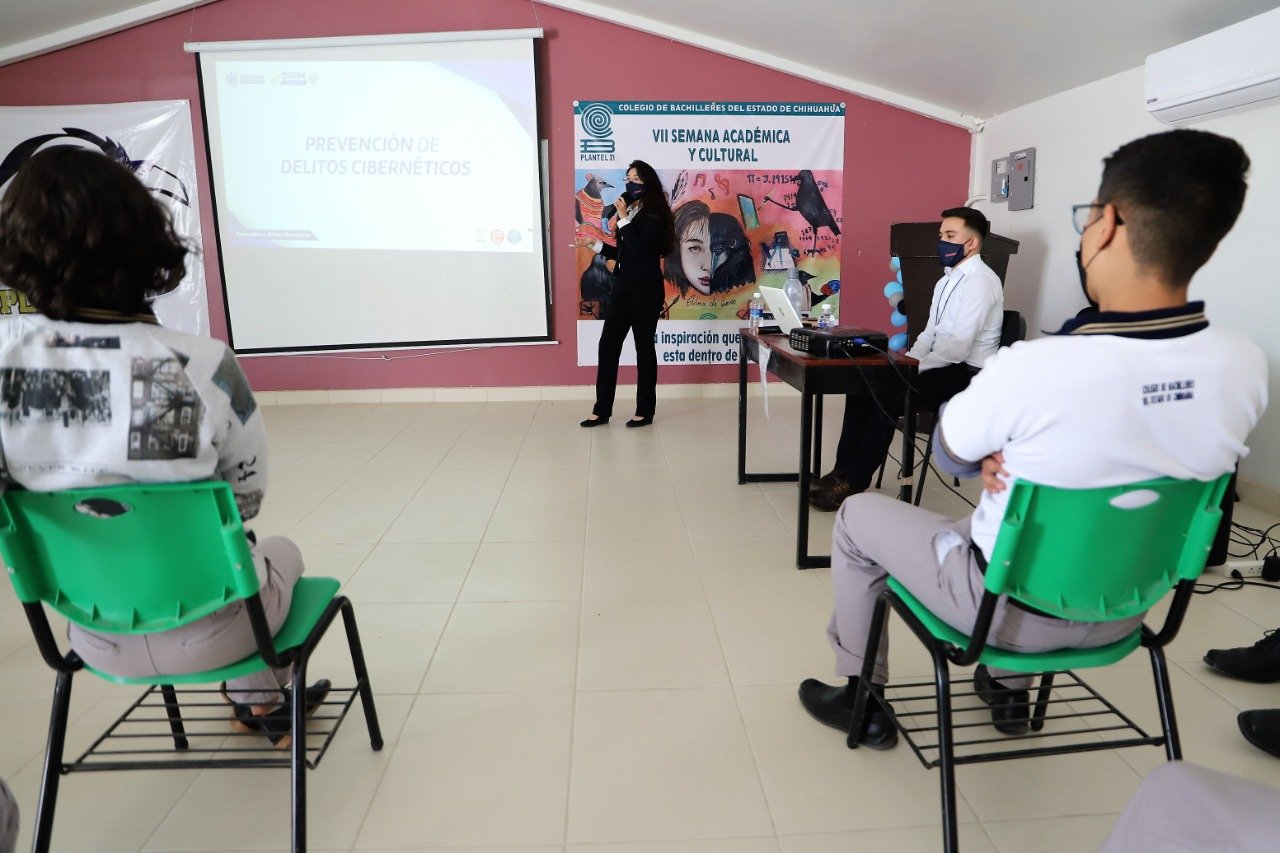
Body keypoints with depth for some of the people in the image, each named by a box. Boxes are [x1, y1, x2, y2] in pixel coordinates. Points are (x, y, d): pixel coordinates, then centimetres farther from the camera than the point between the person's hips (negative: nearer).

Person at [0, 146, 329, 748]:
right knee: (281, 554, 31)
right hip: (201, 632, -3)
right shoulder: (203, 369, -26)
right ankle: (260, 701, 52)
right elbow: (246, 499, -12)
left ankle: (251, 700, 51)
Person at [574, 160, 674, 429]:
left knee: (644, 346, 0)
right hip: (624, 285, 8)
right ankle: (602, 410, 8)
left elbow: (640, 249, -20)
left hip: (645, 288, -8)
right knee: (608, 343, 3)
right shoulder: (631, 210, 14)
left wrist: (624, 219, -15)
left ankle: (645, 411, 11)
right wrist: (593, 244, 11)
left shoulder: (654, 213, -8)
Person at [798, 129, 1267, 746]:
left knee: (857, 515, 15)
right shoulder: (1247, 366, -15)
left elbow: (949, 455, -11)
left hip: (1012, 608, -5)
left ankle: (862, 698, 28)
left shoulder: (1030, 370, -32)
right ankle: (1010, 690, 44)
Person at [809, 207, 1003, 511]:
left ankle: (855, 483, -16)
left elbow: (958, 346, -23)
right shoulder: (945, 281, 16)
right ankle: (843, 470, -2)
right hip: (941, 365, 9)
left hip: (964, 373, -9)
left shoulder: (980, 281, -14)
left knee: (888, 395, -26)